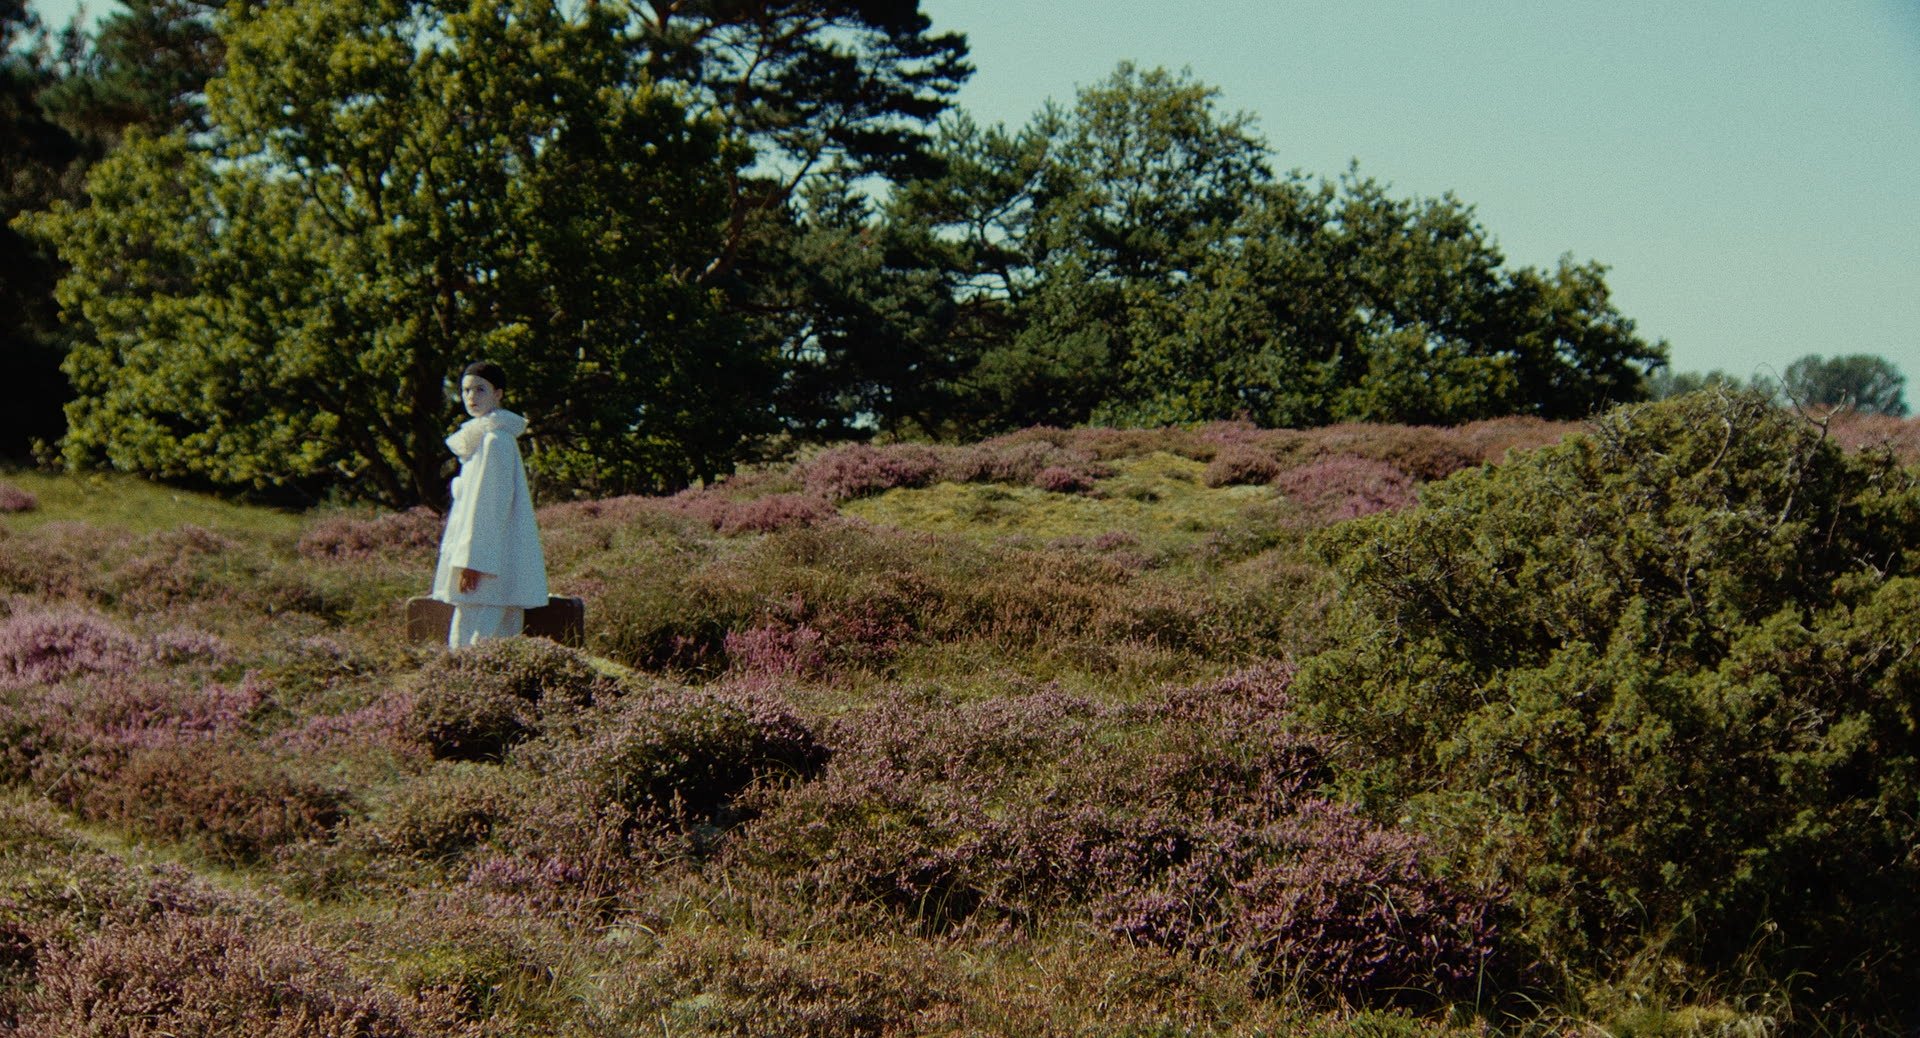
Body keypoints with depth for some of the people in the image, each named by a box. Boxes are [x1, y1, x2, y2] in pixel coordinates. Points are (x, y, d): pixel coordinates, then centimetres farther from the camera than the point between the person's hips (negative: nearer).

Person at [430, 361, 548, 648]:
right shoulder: (483, 437, 18)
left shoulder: (494, 441, -12)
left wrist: (472, 562, -19)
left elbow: (490, 503, -17)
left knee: (471, 647, -11)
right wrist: (466, 558, 22)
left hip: (489, 559, -10)